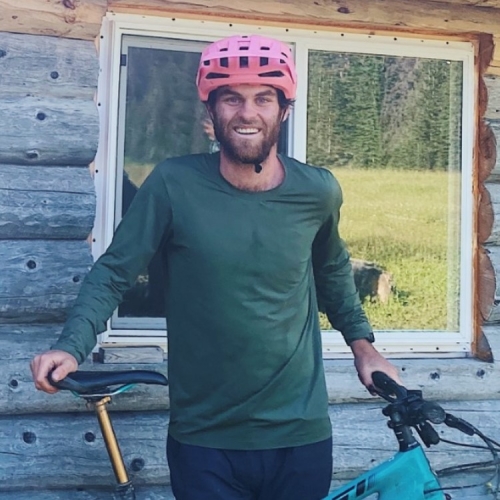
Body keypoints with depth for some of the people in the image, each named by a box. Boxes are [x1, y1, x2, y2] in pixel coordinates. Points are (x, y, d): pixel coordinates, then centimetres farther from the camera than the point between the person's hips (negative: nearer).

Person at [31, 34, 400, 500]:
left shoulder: (318, 191, -4)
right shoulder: (174, 184, -11)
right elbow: (114, 272, -5)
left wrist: (361, 342, 12)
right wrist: (71, 346, -19)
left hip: (300, 437, 2)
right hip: (203, 441, -2)